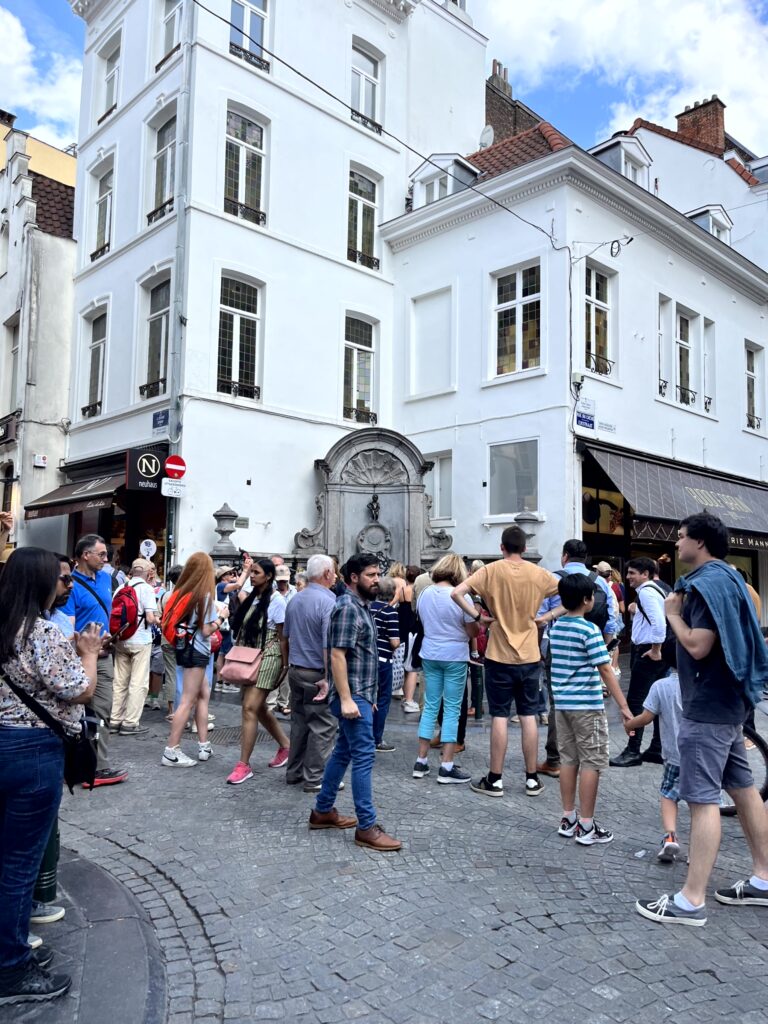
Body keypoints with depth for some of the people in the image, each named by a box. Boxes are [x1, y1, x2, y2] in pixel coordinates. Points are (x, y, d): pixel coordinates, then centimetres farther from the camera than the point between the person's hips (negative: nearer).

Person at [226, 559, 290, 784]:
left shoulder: (276, 601, -11)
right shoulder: (251, 597, 10)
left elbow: (282, 636, -9)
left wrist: (285, 665, -8)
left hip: (267, 658, -8)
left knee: (250, 708, -12)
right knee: (258, 708, 15)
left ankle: (244, 765, -5)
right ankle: (285, 745, 34)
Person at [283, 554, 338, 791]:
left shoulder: (295, 600, 9)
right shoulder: (327, 601, -18)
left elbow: (286, 635, 18)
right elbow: (329, 645, -23)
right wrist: (328, 678, -21)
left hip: (295, 670, 8)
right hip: (318, 674, -8)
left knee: (299, 722, 17)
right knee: (323, 727, 1)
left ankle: (294, 772, 25)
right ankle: (315, 778, 6)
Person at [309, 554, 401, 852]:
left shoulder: (361, 606, 15)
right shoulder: (347, 607, -16)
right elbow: (337, 655, -21)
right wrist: (346, 699, -24)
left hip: (360, 694, 10)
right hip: (353, 696, -10)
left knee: (343, 752, 16)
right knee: (364, 756, -7)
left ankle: (323, 811, 27)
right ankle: (367, 827, -2)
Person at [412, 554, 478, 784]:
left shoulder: (425, 594, 2)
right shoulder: (461, 596, -14)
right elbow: (473, 632, -10)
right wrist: (480, 621, 9)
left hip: (430, 655, 5)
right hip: (455, 656, -5)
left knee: (430, 706, 12)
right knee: (452, 710, 2)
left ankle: (421, 762, 16)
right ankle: (447, 767, 5)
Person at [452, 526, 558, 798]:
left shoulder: (492, 570, -8)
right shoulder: (538, 573, -1)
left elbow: (456, 593, -16)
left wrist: (477, 616, -7)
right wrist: (548, 616, 7)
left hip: (500, 655, -2)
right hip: (529, 656, 2)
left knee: (500, 716, 3)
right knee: (528, 716, 10)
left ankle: (495, 780, 10)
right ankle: (532, 778, 17)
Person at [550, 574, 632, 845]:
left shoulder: (555, 627, 7)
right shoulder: (589, 629, -14)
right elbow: (605, 670, -16)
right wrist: (623, 706, -14)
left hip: (562, 703, 7)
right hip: (587, 706, -7)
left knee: (568, 759, 13)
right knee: (592, 762, 2)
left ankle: (568, 819, 20)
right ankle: (586, 826, 6)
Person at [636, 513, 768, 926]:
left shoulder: (707, 582, -18)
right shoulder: (727, 578, 14)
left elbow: (698, 646, -24)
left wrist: (672, 612, -10)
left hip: (707, 706, -11)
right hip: (727, 701, 11)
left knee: (703, 799, -8)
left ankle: (691, 900, -3)